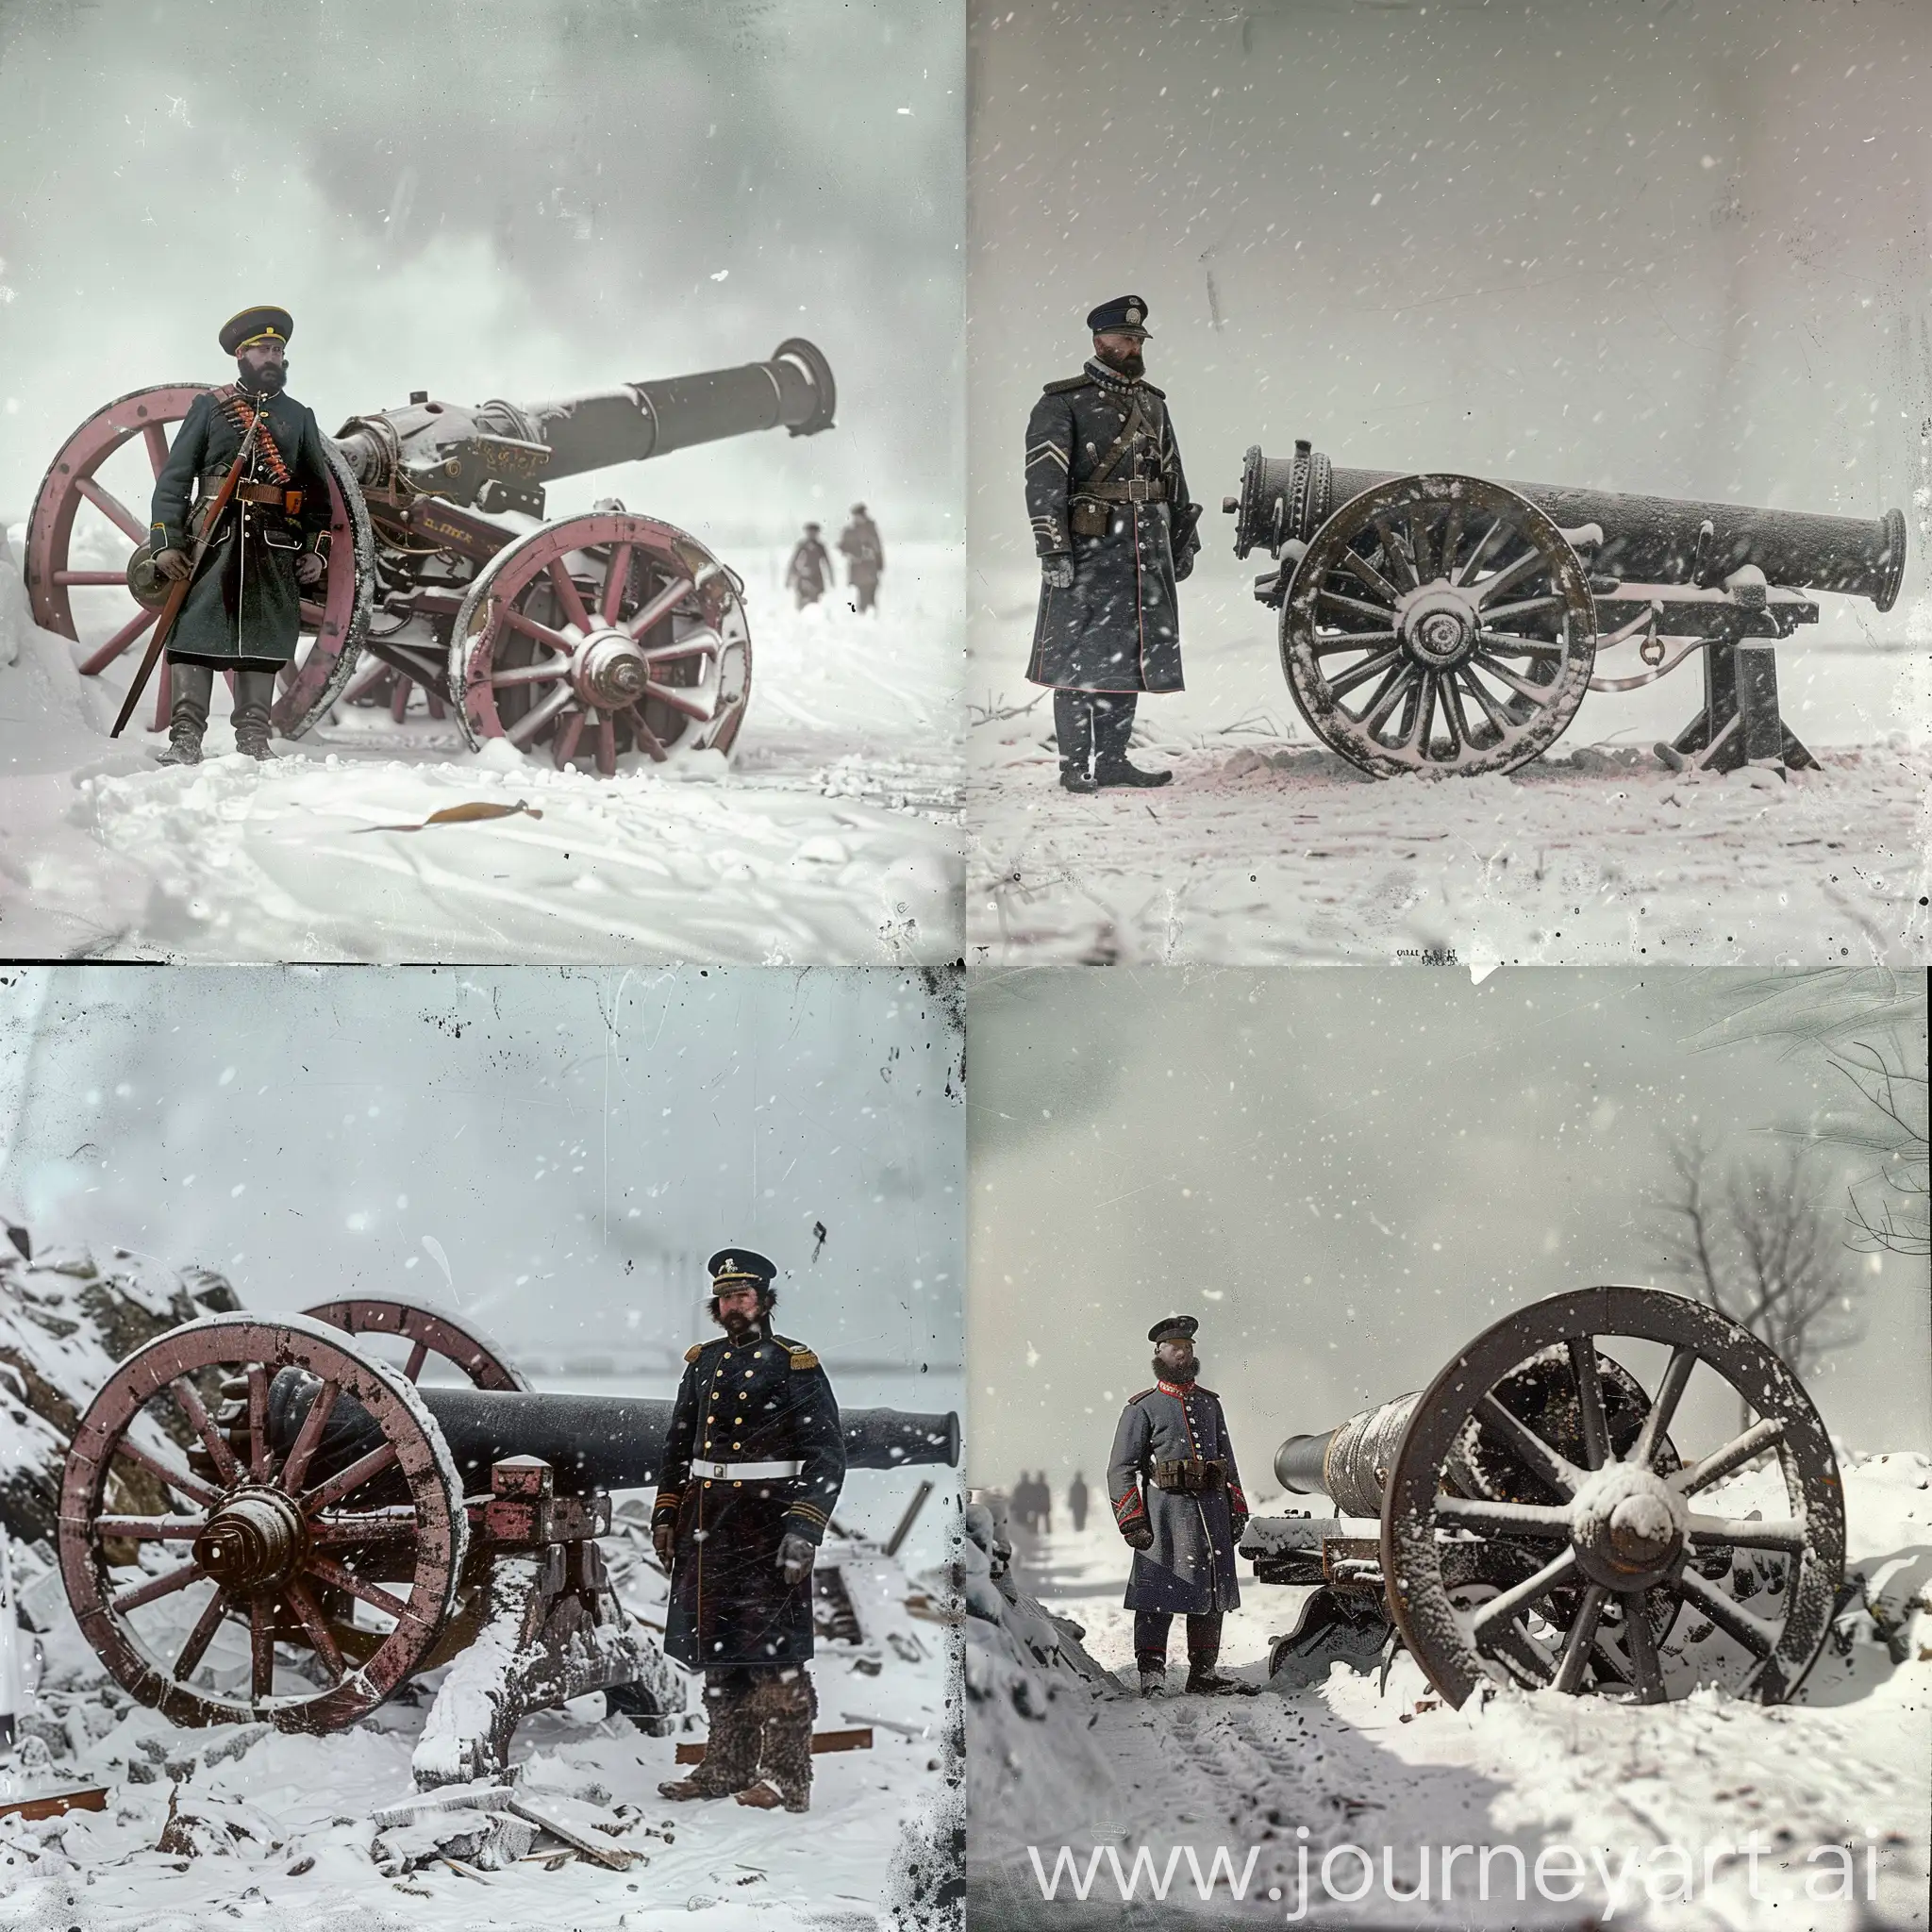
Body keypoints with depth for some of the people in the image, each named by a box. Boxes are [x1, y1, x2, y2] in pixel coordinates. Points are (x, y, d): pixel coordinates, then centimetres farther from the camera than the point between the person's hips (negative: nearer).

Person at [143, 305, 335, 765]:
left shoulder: (299, 417, 17)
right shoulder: (210, 406, 8)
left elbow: (318, 490, 18)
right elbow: (174, 477, 3)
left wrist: (317, 550, 6)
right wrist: (166, 542, -7)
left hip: (275, 548, 2)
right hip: (212, 537, -2)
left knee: (263, 639, 2)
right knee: (197, 633, -8)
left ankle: (253, 738, 7)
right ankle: (185, 737, -9)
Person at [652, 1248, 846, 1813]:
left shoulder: (795, 1365, -4)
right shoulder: (703, 1363, 14)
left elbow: (828, 1456, -8)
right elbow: (679, 1444, 22)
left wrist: (804, 1528, -17)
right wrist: (665, 1515, 14)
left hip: (769, 1522, -6)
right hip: (707, 1523, 6)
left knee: (773, 1649, -7)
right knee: (717, 1646, 10)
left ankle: (785, 1778, -4)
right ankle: (726, 1769, 18)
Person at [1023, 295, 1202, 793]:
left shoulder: (1152, 403, 15)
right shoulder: (1063, 403, -6)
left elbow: (1173, 478, 20)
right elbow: (1044, 481, -13)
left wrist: (1183, 541, 16)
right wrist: (1053, 551, -20)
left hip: (1147, 553, 7)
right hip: (1088, 549, -7)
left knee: (1129, 656, 8)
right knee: (1078, 657, -3)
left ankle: (1111, 760, 15)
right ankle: (1075, 766, 1)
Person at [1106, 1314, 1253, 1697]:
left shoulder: (1210, 1403, 19)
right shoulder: (1143, 1407, 3)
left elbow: (1227, 1459, 24)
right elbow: (1121, 1468, -1)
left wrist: (1237, 1511, 16)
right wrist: (1131, 1520, -10)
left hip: (1213, 1508, 5)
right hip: (1166, 1509, -5)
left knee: (1212, 1593, 7)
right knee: (1159, 1595, -8)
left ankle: (1204, 1672, 15)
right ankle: (1151, 1673, -6)